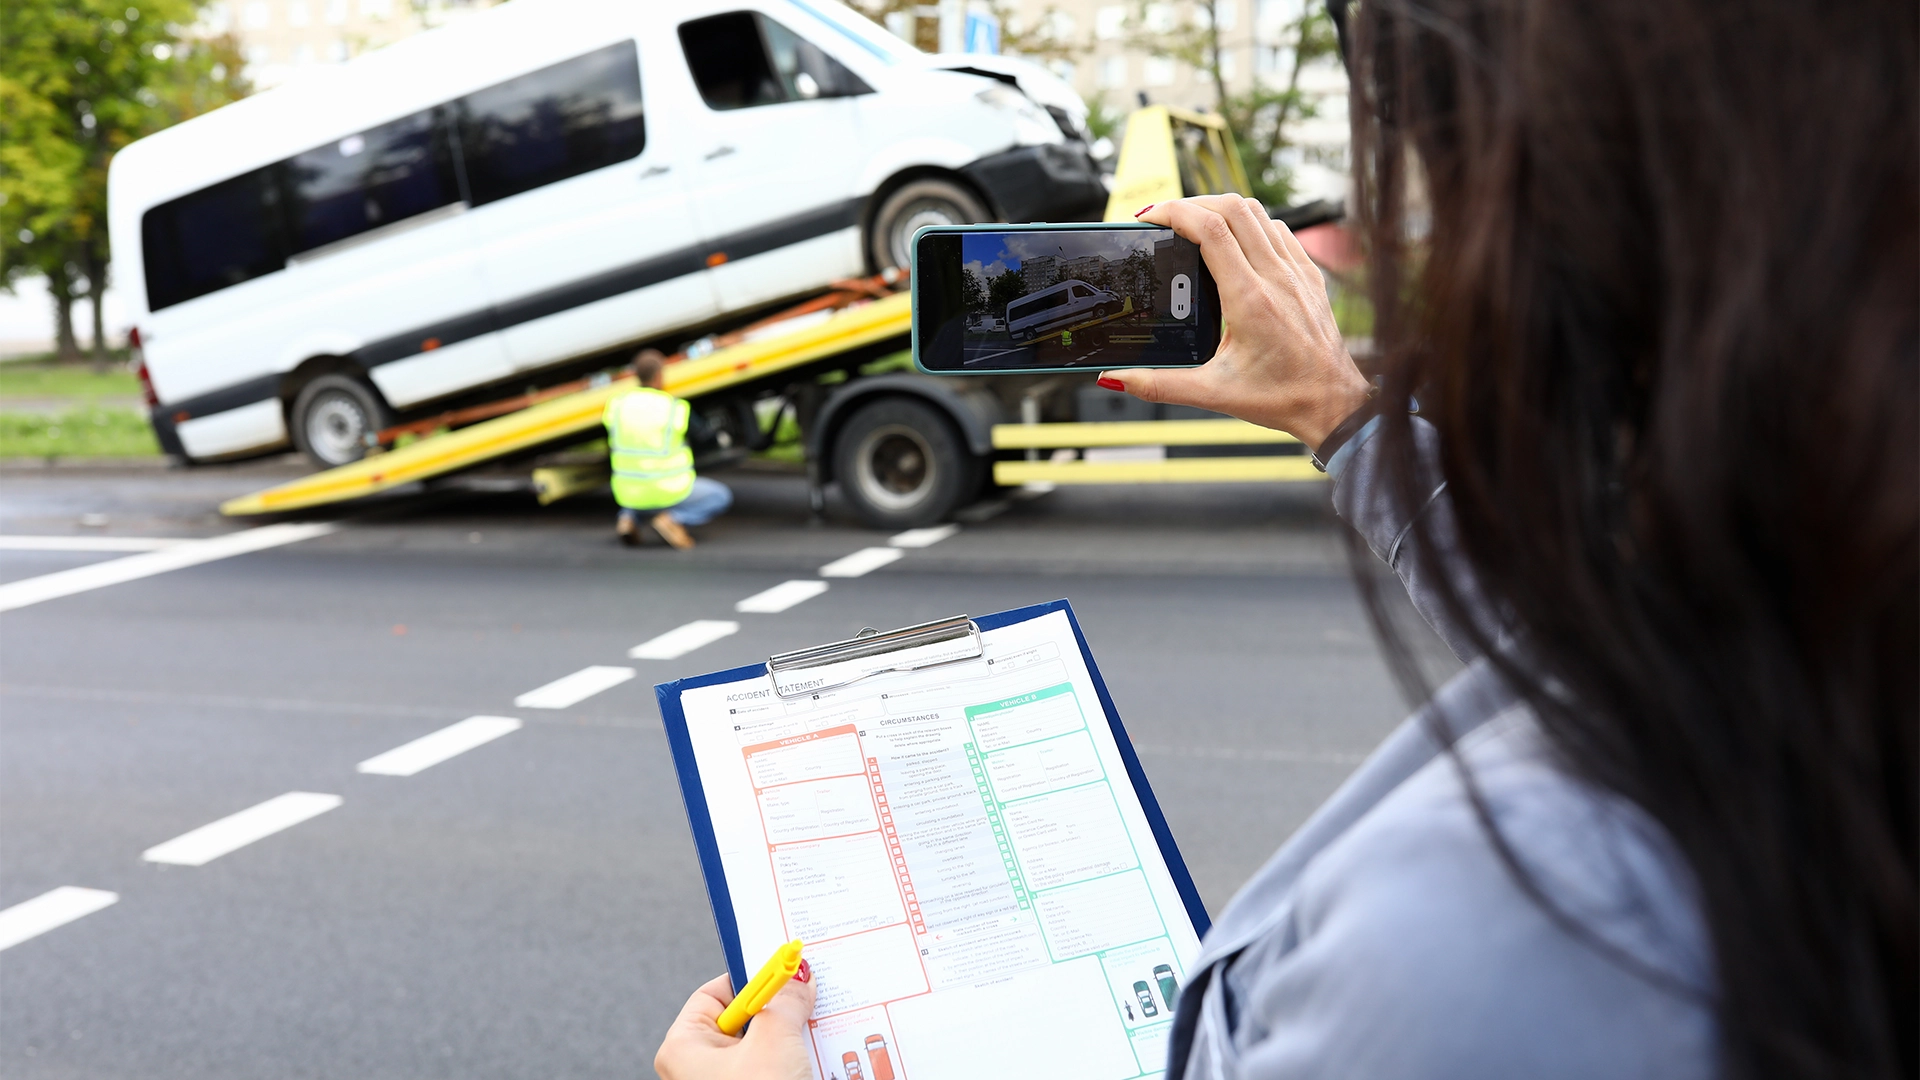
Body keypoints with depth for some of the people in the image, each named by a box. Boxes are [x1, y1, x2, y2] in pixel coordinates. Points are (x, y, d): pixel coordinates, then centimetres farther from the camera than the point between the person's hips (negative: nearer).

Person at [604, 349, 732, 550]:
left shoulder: (617, 405, -4)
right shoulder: (676, 409, -15)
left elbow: (612, 448, 9)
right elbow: (706, 438, 0)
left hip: (628, 495, 5)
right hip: (668, 494, -5)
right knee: (720, 497, 16)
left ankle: (630, 519, 9)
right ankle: (672, 519, -6)